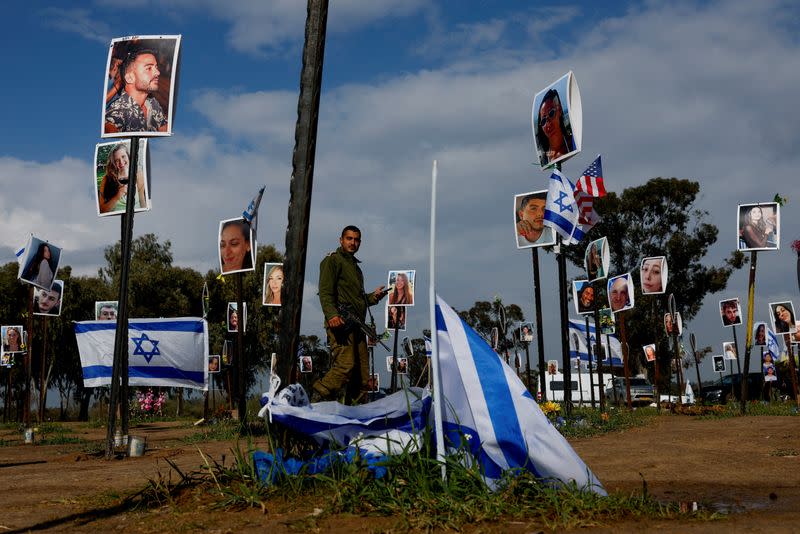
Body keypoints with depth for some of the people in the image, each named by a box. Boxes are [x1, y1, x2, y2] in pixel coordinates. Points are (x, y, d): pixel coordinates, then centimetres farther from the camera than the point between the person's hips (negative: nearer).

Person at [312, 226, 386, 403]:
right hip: (340, 323, -9)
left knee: (362, 373, 5)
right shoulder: (333, 260, 2)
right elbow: (325, 292, -11)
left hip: (356, 326, 9)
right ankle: (317, 400, -15)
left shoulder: (355, 266, 29)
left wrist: (373, 296, 17)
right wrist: (332, 314, -26)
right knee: (345, 365, -21)